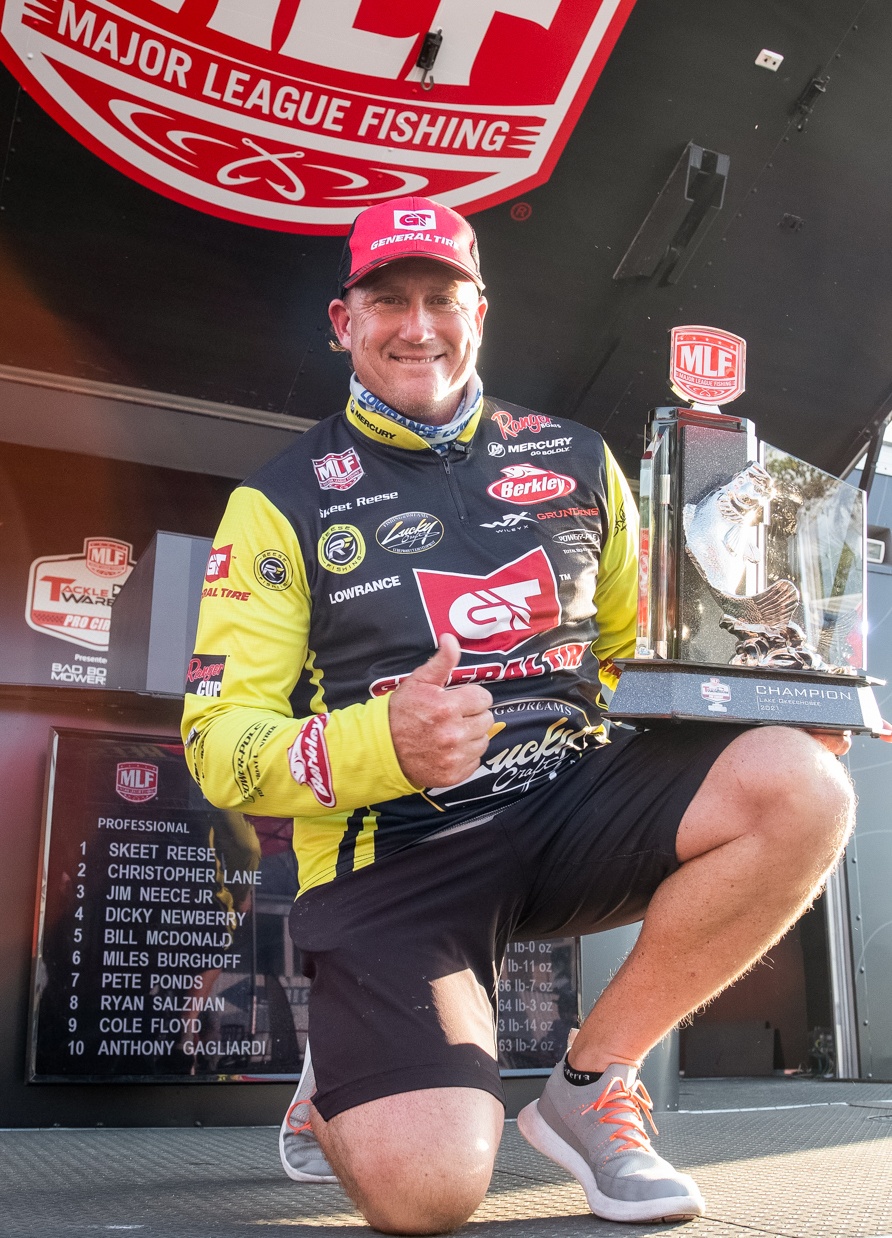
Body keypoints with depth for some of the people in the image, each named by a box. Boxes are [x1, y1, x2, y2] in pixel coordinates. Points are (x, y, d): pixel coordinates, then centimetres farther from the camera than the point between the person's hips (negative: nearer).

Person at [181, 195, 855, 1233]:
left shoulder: (574, 460, 13)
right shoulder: (283, 503, 2)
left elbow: (639, 647, 23)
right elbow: (219, 742, -4)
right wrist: (382, 744, -24)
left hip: (568, 798, 4)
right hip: (393, 849, -3)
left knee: (802, 787, -23)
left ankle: (588, 1086, -4)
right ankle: (342, 1092, 17)